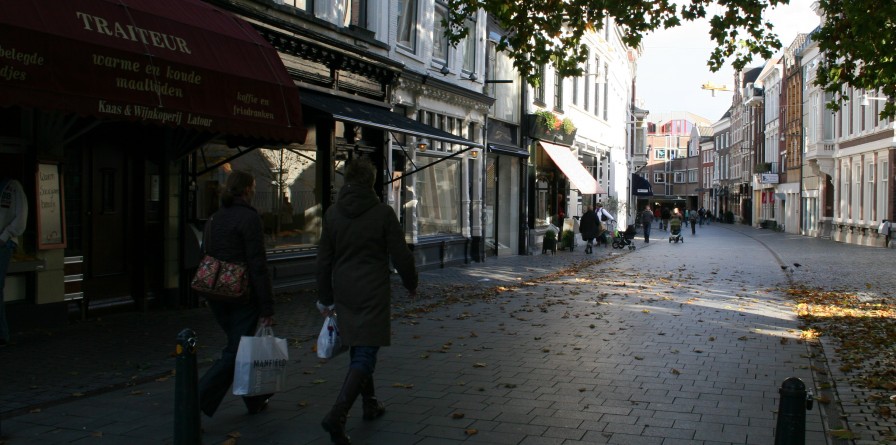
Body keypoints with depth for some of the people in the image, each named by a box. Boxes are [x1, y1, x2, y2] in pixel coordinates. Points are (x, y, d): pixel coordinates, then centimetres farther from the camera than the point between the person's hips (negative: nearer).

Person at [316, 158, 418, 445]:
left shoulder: (332, 214, 3)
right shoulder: (383, 213, -9)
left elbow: (324, 260, 7)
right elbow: (401, 255, -6)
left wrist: (326, 299, 15)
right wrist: (411, 284, 11)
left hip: (344, 295, 5)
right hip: (374, 294, -5)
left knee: (358, 351, 20)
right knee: (364, 356, -5)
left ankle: (370, 405, 32)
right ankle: (337, 416, -18)